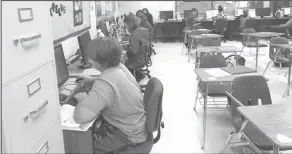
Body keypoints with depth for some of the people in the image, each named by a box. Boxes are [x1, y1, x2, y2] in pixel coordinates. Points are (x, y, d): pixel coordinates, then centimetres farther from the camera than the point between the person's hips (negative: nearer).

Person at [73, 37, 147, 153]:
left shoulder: (104, 84, -33)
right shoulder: (119, 67, -5)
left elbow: (80, 117, -40)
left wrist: (82, 99, -20)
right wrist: (92, 80, 11)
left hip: (128, 134, -8)